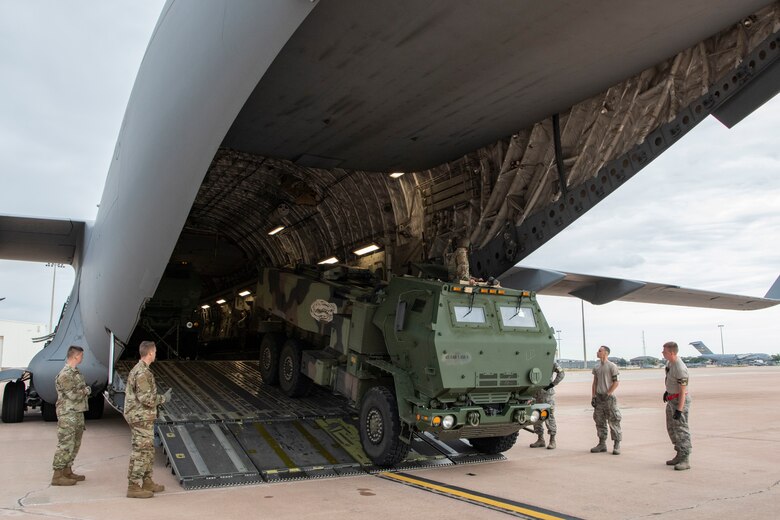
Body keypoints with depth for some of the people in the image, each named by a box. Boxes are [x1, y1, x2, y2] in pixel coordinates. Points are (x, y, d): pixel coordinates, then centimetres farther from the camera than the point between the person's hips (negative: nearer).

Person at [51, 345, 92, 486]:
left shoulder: (76, 373, 14)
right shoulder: (65, 374, -16)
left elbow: (82, 389, 20)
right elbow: (73, 395, -21)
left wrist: (85, 390, -1)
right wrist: (86, 391, -5)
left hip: (78, 414, 10)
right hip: (68, 415, -10)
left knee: (75, 444, 14)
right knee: (65, 444, -6)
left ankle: (67, 471, 23)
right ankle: (57, 475, -1)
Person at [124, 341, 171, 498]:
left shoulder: (136, 369, 12)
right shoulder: (143, 373, -20)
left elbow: (128, 391, 21)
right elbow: (146, 398, -24)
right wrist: (163, 398, -8)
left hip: (137, 416, 10)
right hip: (142, 418, -10)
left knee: (148, 451, 17)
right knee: (141, 452, -4)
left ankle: (147, 482, 25)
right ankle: (134, 487, 2)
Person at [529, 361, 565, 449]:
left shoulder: (551, 361, -6)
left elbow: (561, 373, -13)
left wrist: (552, 385, -18)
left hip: (547, 393, -6)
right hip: (535, 393, 6)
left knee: (549, 416, -2)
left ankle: (552, 441, 6)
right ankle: (540, 440, 18)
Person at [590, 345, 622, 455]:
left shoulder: (612, 366, -6)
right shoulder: (596, 367, 13)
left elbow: (616, 382, -9)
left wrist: (608, 394, -13)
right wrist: (593, 397, 8)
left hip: (609, 397, -7)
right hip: (598, 397, 7)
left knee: (613, 421, -3)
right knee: (600, 422, 9)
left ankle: (617, 445, 3)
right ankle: (602, 444, 17)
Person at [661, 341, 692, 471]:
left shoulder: (680, 368, -26)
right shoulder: (670, 362, 2)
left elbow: (683, 391, -25)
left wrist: (679, 410, -26)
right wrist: (667, 391, 27)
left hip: (680, 399, -10)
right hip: (671, 398, 10)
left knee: (681, 429, -8)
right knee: (671, 428, 16)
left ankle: (685, 460, -4)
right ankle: (679, 455, 26)